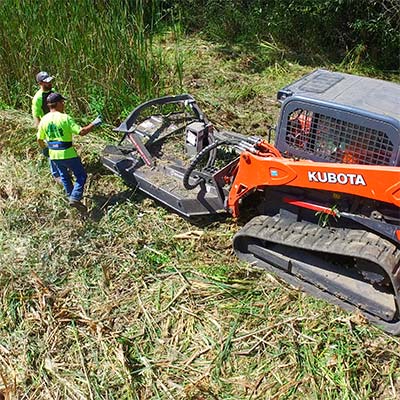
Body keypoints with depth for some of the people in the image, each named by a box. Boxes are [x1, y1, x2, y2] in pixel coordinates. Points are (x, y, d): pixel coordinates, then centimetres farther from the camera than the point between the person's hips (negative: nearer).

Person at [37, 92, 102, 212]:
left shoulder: (44, 120, 1)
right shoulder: (64, 118, -16)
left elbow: (40, 140, 9)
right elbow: (81, 132, -20)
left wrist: (44, 148, 30)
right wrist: (93, 124, -7)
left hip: (53, 155, 6)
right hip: (68, 154, -6)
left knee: (64, 175, 26)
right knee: (81, 175, 6)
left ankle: (71, 195, 37)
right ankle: (75, 198, -8)